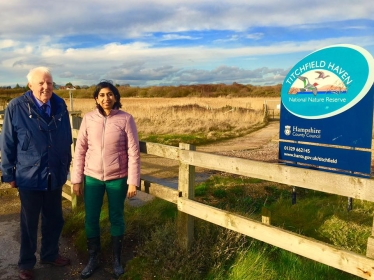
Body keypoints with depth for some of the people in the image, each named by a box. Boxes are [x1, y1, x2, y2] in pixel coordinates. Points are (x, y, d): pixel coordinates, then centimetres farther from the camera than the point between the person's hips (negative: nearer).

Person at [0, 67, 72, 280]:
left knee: (55, 219, 18)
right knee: (29, 223, 14)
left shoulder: (60, 105, -2)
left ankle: (50, 254, 41)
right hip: (29, 176, -3)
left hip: (55, 175, 3)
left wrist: (66, 165, 10)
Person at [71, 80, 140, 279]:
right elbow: (80, 150, 1)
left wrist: (133, 181, -10)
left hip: (117, 178, -2)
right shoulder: (88, 119, -4)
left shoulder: (126, 119, -10)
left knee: (116, 218, 13)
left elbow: (133, 152, -9)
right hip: (92, 177, 2)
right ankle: (93, 259, 33)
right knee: (90, 219, 11)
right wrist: (76, 179, 1)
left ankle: (117, 259, 33)